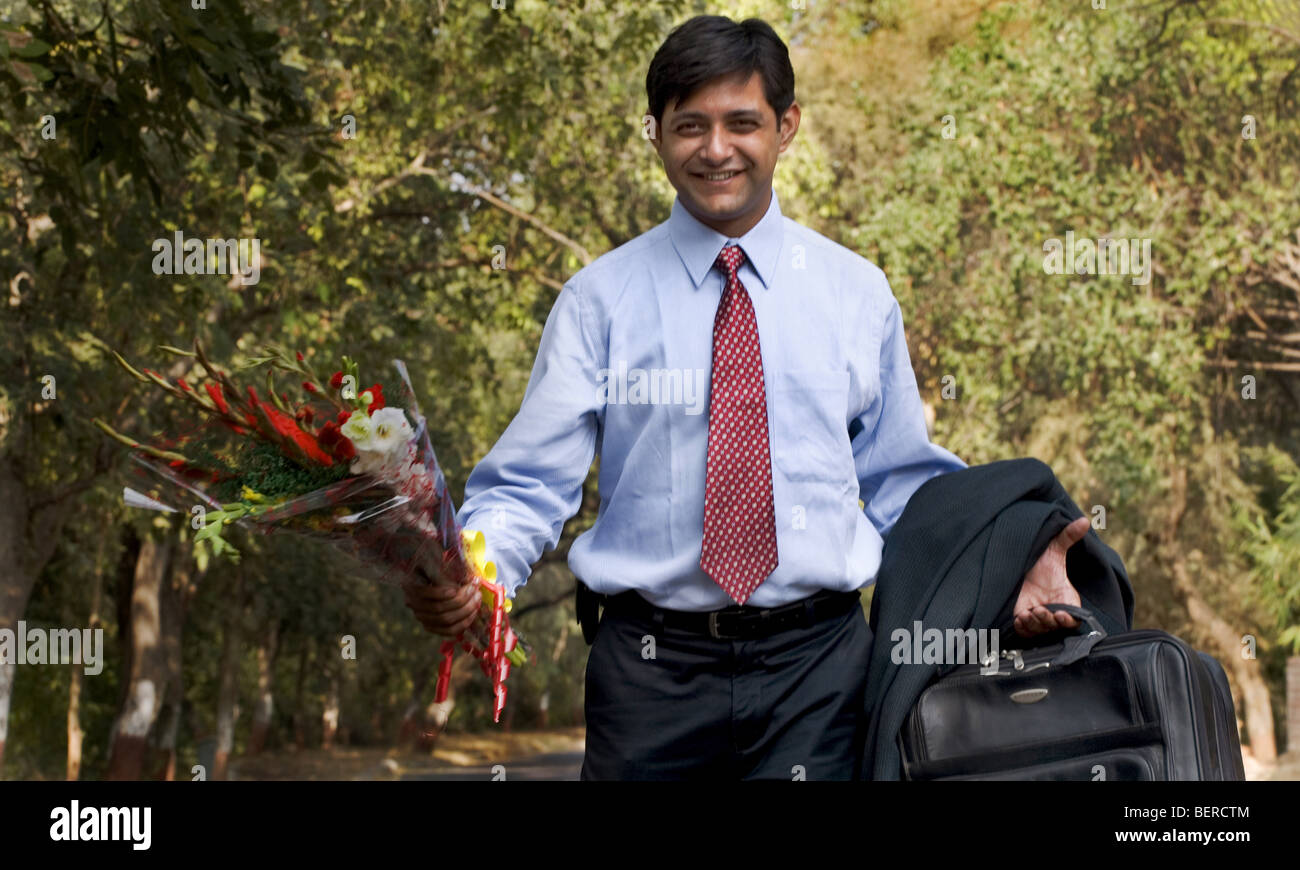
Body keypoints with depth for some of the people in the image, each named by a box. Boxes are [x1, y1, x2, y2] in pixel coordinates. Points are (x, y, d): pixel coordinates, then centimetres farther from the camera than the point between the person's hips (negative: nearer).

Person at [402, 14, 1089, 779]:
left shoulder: (857, 293, 7)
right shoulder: (600, 300, 1)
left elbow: (903, 481, 10)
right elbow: (532, 484, -1)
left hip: (818, 661, 1)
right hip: (652, 662, -1)